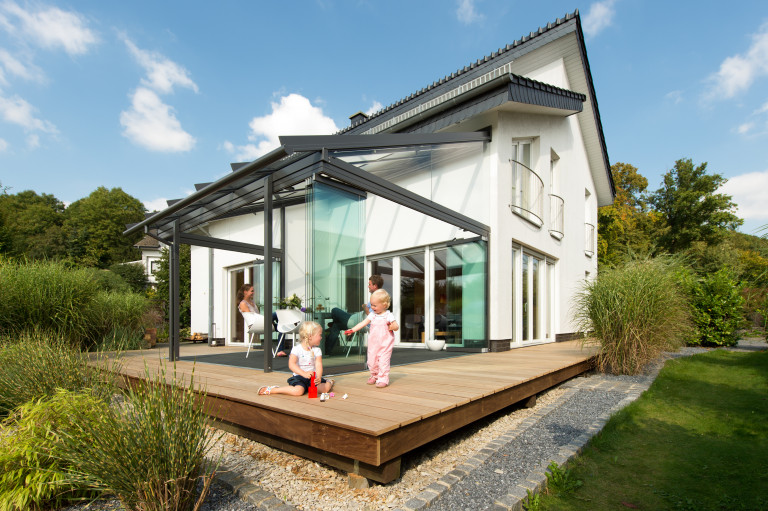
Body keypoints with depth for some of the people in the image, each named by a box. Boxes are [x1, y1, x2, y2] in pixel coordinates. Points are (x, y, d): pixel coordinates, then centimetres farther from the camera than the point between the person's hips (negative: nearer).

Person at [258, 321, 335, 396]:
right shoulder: (297, 349, -9)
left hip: (313, 377, 3)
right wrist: (304, 373, -33)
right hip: (299, 376, -3)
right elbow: (291, 365, -20)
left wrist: (319, 377, -28)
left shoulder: (317, 350, 4)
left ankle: (329, 382, 18)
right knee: (298, 391, -32)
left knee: (325, 388, -19)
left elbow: (318, 365, -7)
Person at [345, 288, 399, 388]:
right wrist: (352, 330, -6)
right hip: (373, 344, 5)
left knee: (383, 362, -8)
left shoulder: (389, 316, -8)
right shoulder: (372, 315, 5)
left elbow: (396, 327, -4)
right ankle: (374, 376, 33)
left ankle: (383, 379, 5)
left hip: (385, 345, -5)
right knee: (371, 361, 12)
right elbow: (363, 323, 2)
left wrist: (392, 326, -23)